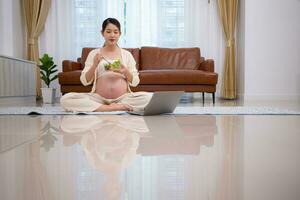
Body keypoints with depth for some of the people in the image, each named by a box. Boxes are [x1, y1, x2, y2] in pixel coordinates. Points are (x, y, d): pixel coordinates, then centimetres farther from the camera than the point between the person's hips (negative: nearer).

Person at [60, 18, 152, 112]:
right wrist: (94, 65, -12)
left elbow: (135, 82, 8)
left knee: (150, 97, -28)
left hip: (123, 98, 0)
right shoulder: (94, 53, 9)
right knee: (65, 99, -25)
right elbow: (85, 81, 4)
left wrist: (125, 71, -11)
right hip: (99, 98, 0)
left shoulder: (127, 54, 11)